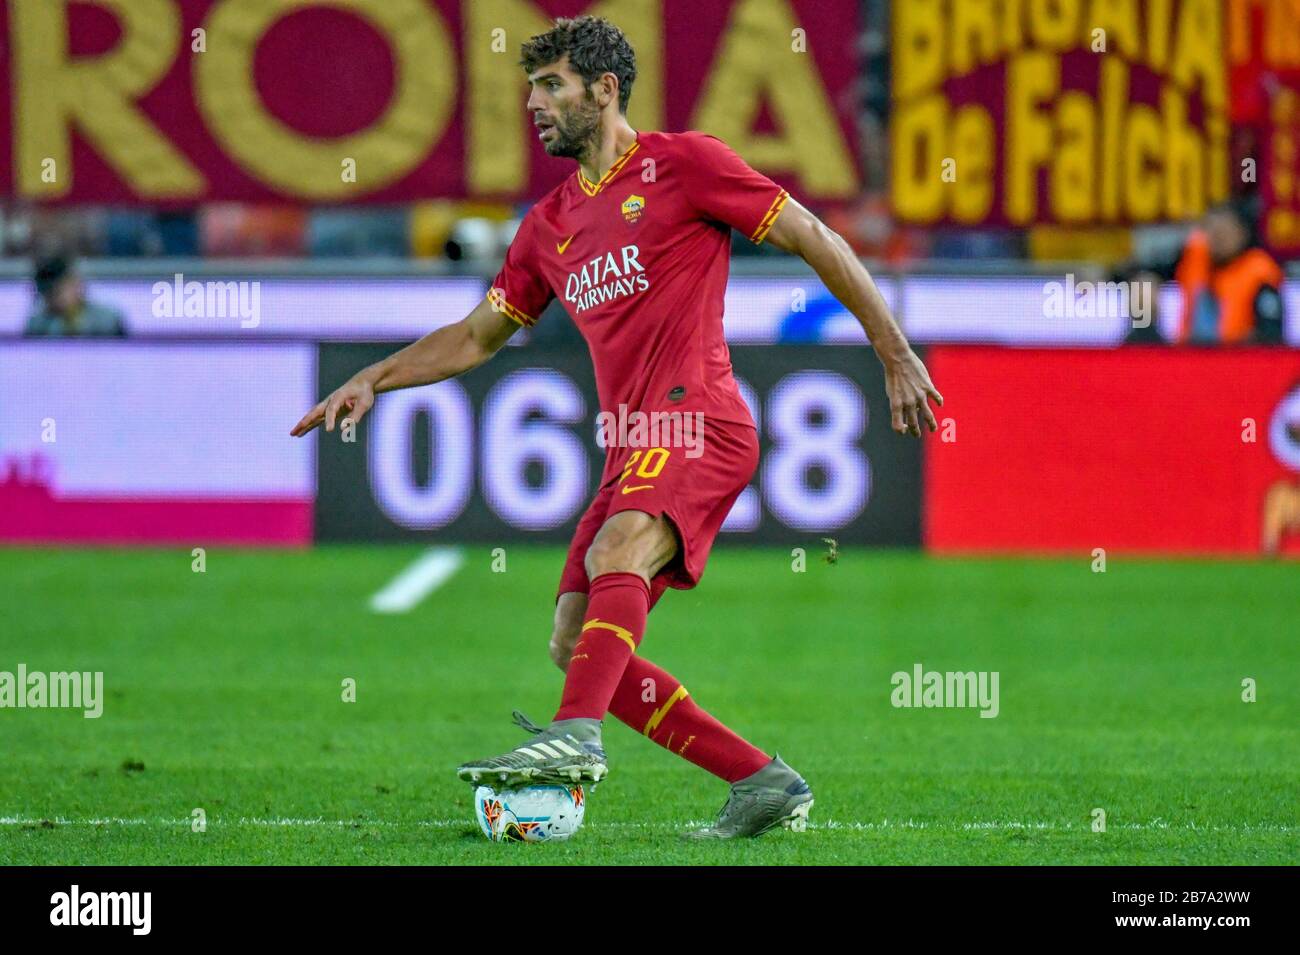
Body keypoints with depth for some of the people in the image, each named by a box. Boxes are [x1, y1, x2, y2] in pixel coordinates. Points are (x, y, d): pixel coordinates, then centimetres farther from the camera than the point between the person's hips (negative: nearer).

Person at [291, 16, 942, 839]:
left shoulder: (683, 164, 1)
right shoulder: (551, 224, 21)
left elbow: (816, 242, 2)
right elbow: (477, 337, 30)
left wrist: (896, 357, -1)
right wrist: (373, 380, 18)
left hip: (698, 417, -8)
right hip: (630, 446, 8)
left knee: (615, 555, -33)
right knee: (576, 642, -2)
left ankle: (577, 737, -49)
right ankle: (765, 782, 0)